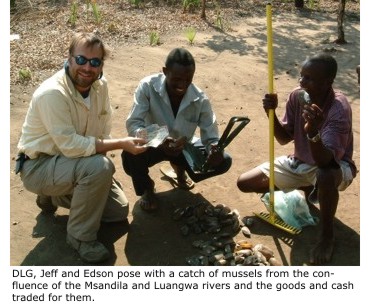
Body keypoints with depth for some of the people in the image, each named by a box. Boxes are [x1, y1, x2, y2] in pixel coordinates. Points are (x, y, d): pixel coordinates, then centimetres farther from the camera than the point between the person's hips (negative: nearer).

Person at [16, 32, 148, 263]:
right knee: (99, 167, -34)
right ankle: (81, 236, -13)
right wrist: (121, 144, -32)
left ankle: (55, 196, 22)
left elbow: (104, 131, 2)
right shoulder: (52, 93, -30)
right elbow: (70, 145, -33)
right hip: (39, 166, -7)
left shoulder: (100, 84, -7)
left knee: (119, 211, 7)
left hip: (72, 160, 8)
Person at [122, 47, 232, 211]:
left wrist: (215, 149, -46)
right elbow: (133, 125, -31)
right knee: (130, 156, -36)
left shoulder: (200, 99, -22)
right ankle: (146, 189, 2)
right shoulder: (148, 86, -27)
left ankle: (180, 169, 17)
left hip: (183, 147, 3)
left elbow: (211, 137, -19)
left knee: (223, 161, -16)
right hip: (154, 145, -2)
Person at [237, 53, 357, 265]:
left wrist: (313, 133, -57)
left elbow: (324, 161, -38)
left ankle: (327, 235, -14)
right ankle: (308, 189, 16)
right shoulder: (297, 96, -13)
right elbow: (285, 139, -4)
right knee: (244, 183, -1)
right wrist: (272, 113, -21)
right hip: (301, 162, 6)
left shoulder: (339, 109, -30)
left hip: (334, 166, -6)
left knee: (326, 177, -45)